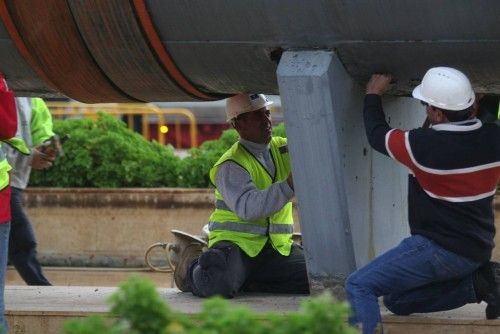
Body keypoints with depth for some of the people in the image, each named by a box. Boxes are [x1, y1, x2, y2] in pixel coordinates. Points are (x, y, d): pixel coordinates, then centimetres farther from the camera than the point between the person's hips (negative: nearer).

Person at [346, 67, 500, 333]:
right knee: (396, 301, 23)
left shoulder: (425, 146, -22)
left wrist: (373, 96, 13)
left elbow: (378, 135, -3)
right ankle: (477, 283, 8)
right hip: (478, 250, 8)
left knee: (358, 287, -8)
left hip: (441, 250, -8)